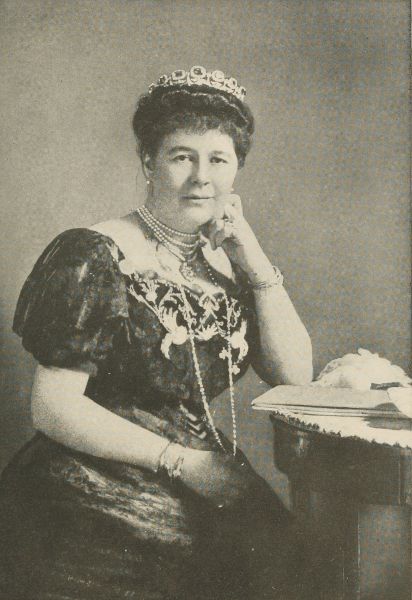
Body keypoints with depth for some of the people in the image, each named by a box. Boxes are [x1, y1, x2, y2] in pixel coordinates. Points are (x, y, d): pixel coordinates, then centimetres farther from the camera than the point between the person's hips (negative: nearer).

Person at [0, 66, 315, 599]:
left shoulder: (226, 260, 11)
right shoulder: (95, 258, -8)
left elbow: (296, 376, 7)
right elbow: (53, 408, -12)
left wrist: (255, 261, -2)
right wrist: (180, 459, -15)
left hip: (207, 489, 6)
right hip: (96, 499, -5)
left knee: (283, 556, -18)